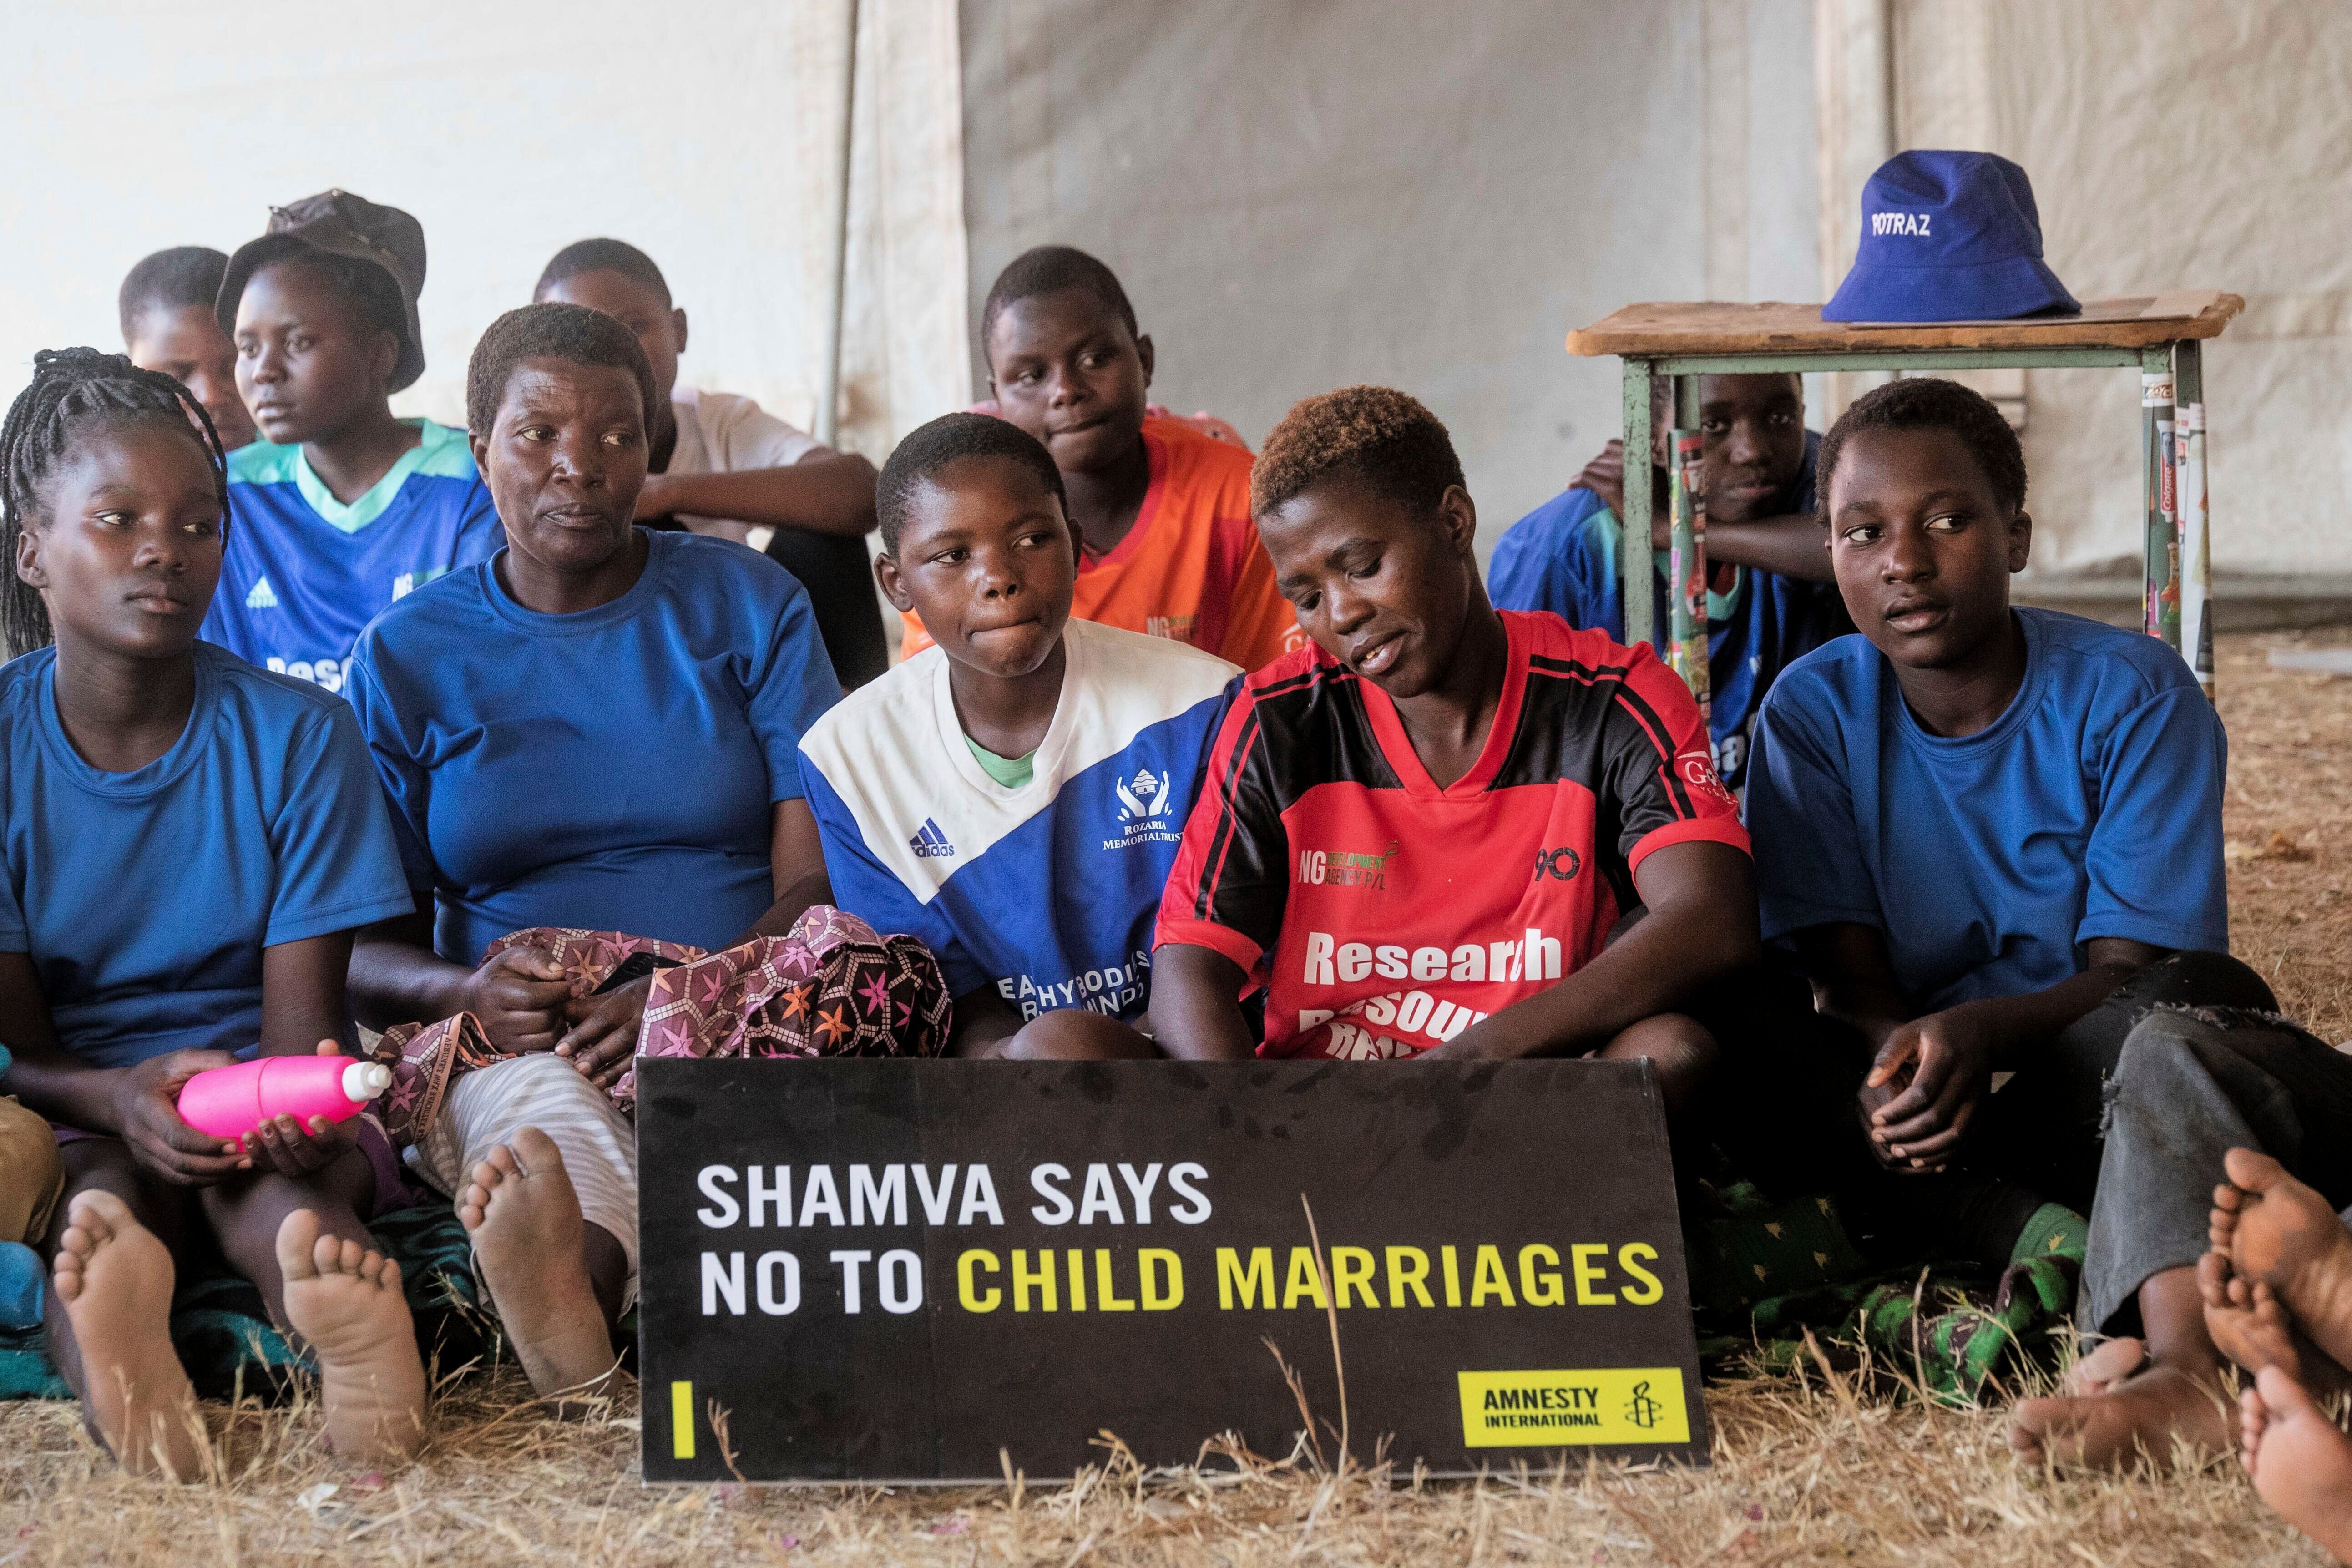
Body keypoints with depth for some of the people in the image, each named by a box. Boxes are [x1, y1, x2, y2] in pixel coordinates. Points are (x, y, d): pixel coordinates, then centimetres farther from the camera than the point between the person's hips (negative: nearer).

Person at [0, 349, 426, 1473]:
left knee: (270, 1181, -36)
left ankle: (344, 1325, -69)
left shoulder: (298, 736, 0)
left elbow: (301, 1018, -3)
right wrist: (121, 1098, -28)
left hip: (262, 1098, 1)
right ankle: (106, 1301, -71)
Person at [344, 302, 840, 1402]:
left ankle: (575, 1293, -72)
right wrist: (466, 992, -14)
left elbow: (820, 882, 4)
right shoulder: (405, 657, 15)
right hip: (506, 1053, 0)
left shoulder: (746, 603, 14)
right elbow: (360, 948, 12)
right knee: (536, 1102, -38)